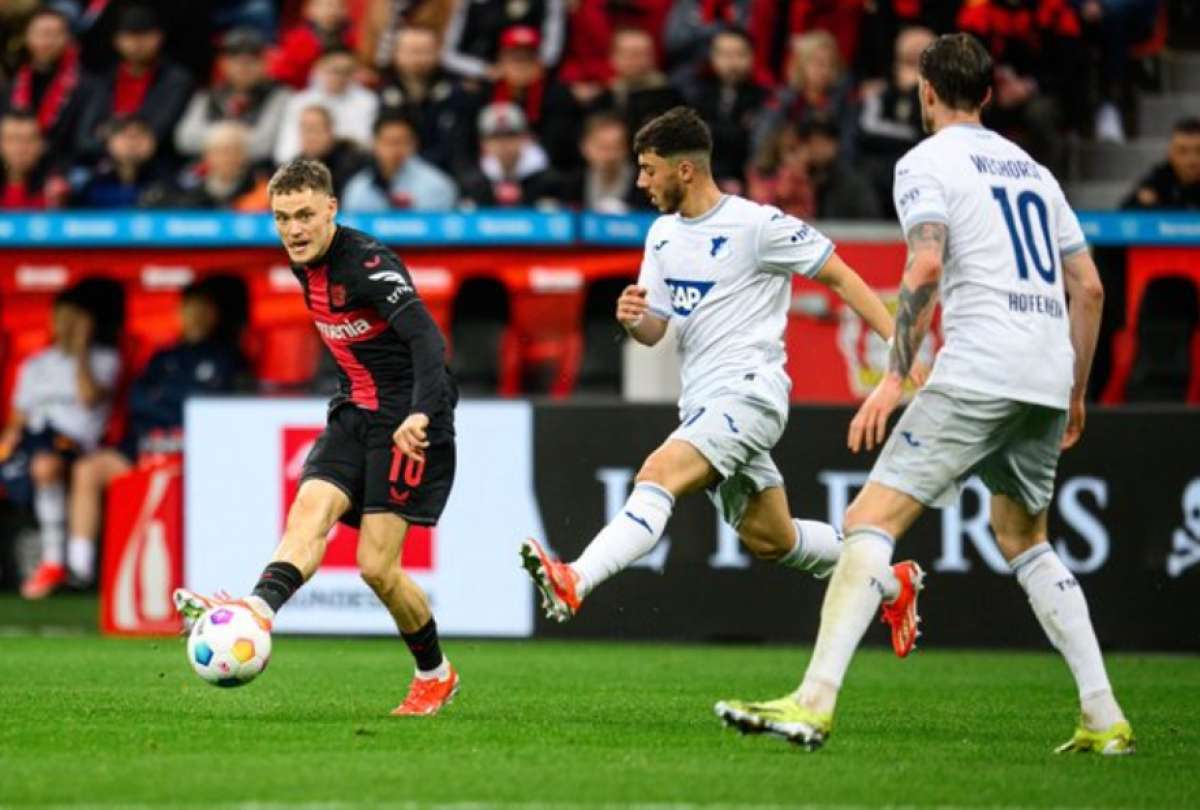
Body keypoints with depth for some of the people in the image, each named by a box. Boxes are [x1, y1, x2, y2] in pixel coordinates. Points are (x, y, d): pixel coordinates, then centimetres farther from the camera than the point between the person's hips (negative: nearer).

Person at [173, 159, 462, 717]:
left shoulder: (367, 263, -19)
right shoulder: (307, 267, 7)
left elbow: (426, 337, -33)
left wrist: (421, 414, -49)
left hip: (407, 420, -8)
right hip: (355, 412, 8)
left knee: (377, 566, -10)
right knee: (309, 511, -18)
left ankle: (435, 675, 6)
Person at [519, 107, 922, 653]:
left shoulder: (757, 225, -10)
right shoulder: (663, 234, 12)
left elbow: (840, 276, -5)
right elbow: (655, 331, 14)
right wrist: (633, 318, -11)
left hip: (749, 392, -9)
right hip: (703, 402, 9)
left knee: (658, 473, -29)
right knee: (769, 539, 15)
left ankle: (573, 584, -44)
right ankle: (887, 580, 35)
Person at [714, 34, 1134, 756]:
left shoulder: (926, 162, 2)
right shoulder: (1031, 169, 22)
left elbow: (926, 267, -15)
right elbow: (1089, 287, 21)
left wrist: (895, 376, -14)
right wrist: (1076, 393, 29)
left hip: (979, 371, -7)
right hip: (1048, 376, 7)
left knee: (870, 522, -9)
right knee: (1025, 542, 24)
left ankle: (813, 703, -23)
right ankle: (1105, 719, 17)